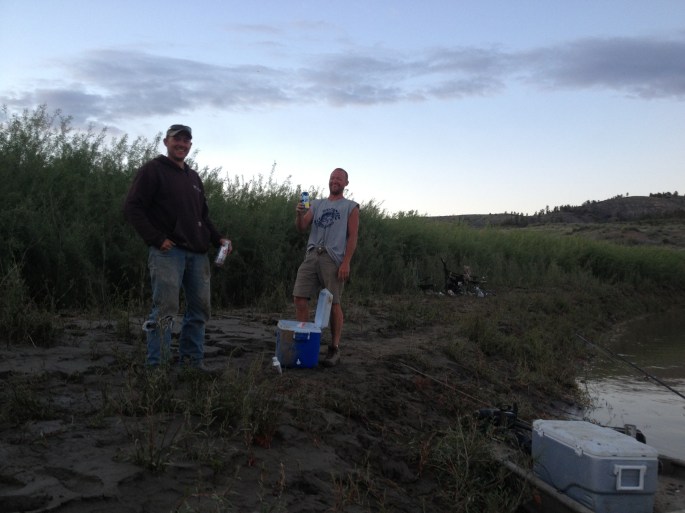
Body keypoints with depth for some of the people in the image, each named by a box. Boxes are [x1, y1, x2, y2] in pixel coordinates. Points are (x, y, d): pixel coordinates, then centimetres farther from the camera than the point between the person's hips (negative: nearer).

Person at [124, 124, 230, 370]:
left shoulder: (194, 177, 23)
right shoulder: (153, 170, 0)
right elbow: (132, 208, -7)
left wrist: (217, 238, 12)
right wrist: (156, 238, -14)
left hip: (197, 253, 7)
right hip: (168, 251, -7)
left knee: (200, 308, 8)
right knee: (165, 309, -10)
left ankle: (193, 360, 18)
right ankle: (158, 365, -3)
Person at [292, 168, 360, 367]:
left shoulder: (351, 207, 7)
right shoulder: (316, 204, 19)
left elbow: (352, 236, -1)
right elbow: (301, 228, 12)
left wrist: (346, 263, -11)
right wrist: (299, 214, -10)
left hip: (333, 259, -4)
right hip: (312, 256, 4)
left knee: (333, 304, -3)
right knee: (299, 297, -3)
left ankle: (335, 349, 6)